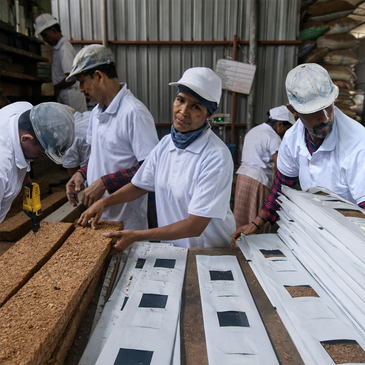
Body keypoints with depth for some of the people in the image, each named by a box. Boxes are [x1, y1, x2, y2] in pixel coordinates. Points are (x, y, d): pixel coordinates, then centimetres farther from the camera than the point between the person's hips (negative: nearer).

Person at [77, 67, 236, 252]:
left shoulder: (216, 157, -19)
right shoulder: (165, 143, 4)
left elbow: (195, 226, -19)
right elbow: (141, 185, 21)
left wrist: (136, 236, -16)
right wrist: (104, 201, 7)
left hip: (209, 253, -5)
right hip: (169, 246, 6)